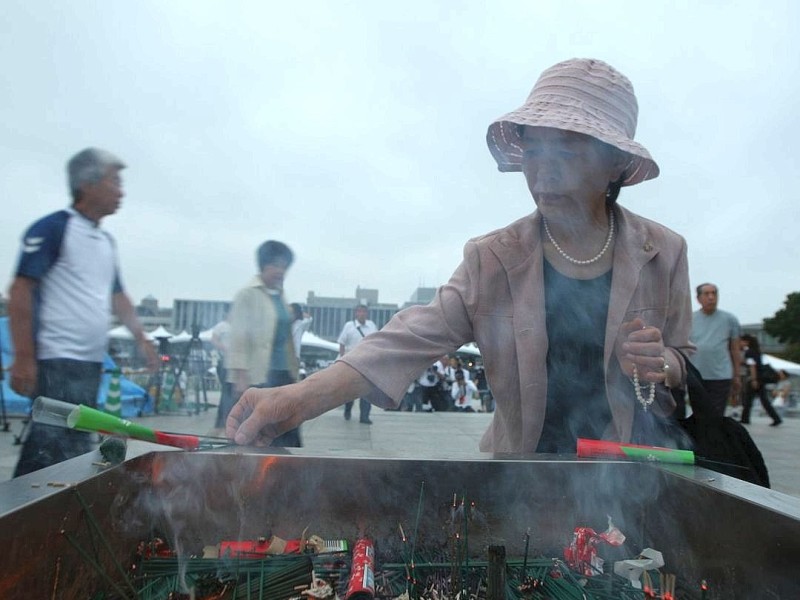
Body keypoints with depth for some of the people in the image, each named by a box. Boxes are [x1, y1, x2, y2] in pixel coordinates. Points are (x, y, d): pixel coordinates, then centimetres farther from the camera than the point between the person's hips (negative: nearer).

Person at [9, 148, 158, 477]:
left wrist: (141, 337, 13)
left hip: (92, 363, 8)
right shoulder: (52, 228, -8)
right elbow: (21, 292, -12)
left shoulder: (106, 240, 16)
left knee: (77, 449, 13)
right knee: (51, 450, -8)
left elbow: (117, 296, 23)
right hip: (57, 363, -8)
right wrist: (24, 359, -17)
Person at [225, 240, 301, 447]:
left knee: (289, 435, 8)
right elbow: (238, 338, -11)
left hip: (283, 375, 7)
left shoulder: (280, 295, 14)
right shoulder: (247, 295, -6)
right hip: (257, 377, -7)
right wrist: (241, 376, -18)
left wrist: (293, 372, 15)